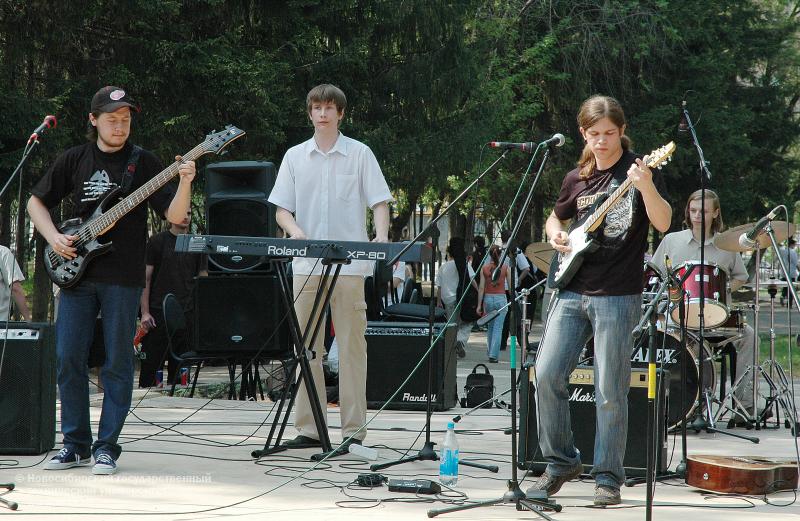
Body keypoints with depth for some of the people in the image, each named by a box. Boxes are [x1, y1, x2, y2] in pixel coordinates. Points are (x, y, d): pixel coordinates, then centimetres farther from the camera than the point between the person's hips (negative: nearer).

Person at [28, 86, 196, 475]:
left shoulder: (143, 162, 2)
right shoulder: (74, 160, 9)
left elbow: (174, 215, -4)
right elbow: (36, 202, 17)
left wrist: (184, 184, -23)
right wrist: (54, 238, 0)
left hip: (122, 278, -2)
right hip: (76, 273, 2)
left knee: (118, 363, -2)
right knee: (68, 359, 1)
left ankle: (106, 448, 5)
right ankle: (76, 445, 12)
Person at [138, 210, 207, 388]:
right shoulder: (157, 241, 2)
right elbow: (145, 278, 0)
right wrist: (145, 312, -8)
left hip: (187, 313, 3)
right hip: (158, 312, -3)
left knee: (179, 366, 6)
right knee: (150, 363, -3)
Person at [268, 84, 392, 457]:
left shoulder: (360, 154, 5)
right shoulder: (295, 157, 12)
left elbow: (379, 202, 2)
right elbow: (281, 210, 9)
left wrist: (382, 234, -18)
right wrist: (295, 230, -12)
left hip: (349, 263, -3)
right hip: (307, 265, 3)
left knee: (351, 347, -4)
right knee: (307, 348, 4)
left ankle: (353, 430, -2)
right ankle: (308, 429, 9)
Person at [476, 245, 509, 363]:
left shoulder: (484, 268, -2)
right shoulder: (505, 268, -4)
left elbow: (481, 288, -1)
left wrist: (479, 304, 3)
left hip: (488, 298, 2)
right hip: (501, 298, -2)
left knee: (490, 327, 19)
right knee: (498, 328, 0)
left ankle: (490, 352, 27)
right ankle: (493, 355, -7)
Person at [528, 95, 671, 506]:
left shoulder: (638, 170, -3)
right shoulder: (577, 178, 12)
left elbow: (663, 223, -17)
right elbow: (555, 218, 29)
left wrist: (646, 187, -34)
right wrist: (556, 236, 7)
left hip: (618, 297, -5)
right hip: (572, 291, 5)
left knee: (610, 392, -4)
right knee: (547, 376, -3)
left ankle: (608, 478, 7)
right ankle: (561, 462, 13)